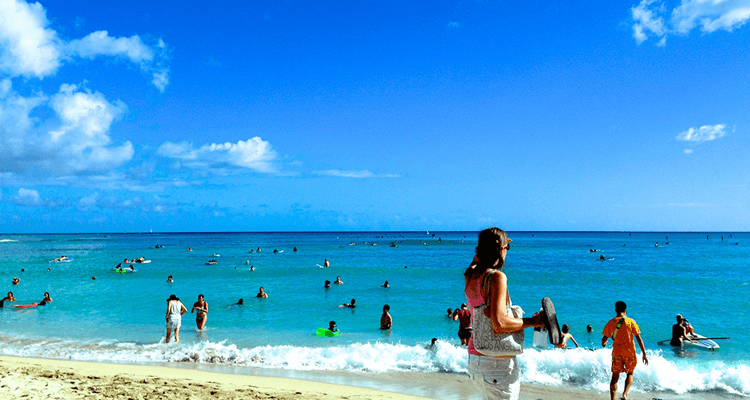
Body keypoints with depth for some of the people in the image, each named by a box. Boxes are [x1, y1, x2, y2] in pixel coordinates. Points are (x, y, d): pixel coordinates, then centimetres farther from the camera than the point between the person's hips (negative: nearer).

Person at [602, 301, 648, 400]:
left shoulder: (611, 322, 0)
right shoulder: (631, 321, -3)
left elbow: (604, 338, 1)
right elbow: (638, 338, -5)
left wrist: (603, 344, 25)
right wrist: (644, 354, -2)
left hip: (616, 352, 1)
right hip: (629, 352, -1)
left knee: (615, 377, 9)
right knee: (630, 374, 19)